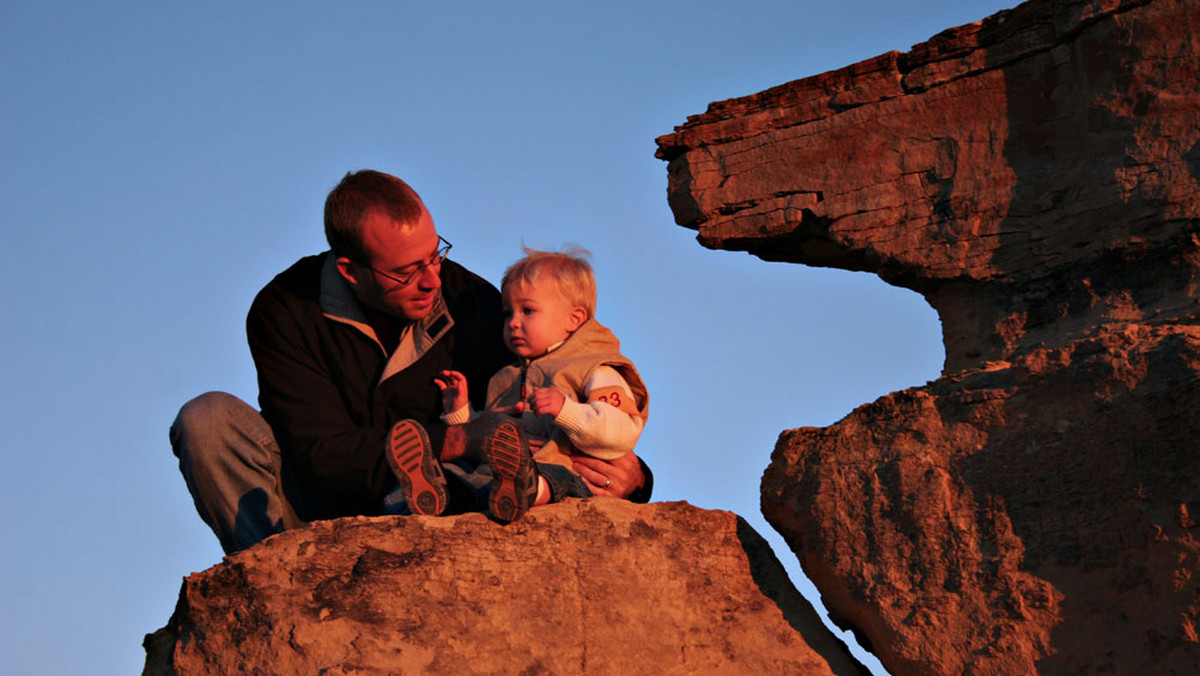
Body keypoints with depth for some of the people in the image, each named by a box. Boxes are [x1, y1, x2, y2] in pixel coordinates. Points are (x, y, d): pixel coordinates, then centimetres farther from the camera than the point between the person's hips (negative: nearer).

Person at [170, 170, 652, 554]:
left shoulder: (470, 302, -10)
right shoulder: (284, 312, -15)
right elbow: (326, 455, -23)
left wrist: (629, 471, -26)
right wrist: (458, 441, -34)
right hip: (319, 509, 0)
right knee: (207, 418, -25)